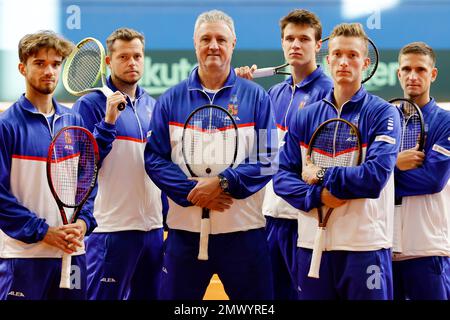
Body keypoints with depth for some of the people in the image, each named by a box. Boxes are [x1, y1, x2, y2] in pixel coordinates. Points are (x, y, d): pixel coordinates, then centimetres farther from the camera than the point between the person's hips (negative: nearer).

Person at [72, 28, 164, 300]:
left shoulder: (153, 106, 13)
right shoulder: (90, 104, -5)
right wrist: (108, 122, -22)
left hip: (153, 227, 6)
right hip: (111, 229, -6)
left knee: (149, 295, 10)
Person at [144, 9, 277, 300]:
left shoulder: (256, 97, 4)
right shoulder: (171, 100, 7)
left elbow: (267, 159, -3)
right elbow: (154, 158, 1)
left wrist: (223, 183, -17)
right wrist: (191, 192, -14)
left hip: (243, 231, -1)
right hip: (185, 231, 1)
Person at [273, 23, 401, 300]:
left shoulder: (383, 114, -2)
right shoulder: (306, 117, 10)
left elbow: (375, 177, -15)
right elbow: (282, 176, 5)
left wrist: (322, 175, -7)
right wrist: (318, 195, -13)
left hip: (366, 245, -3)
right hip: (312, 244, 4)